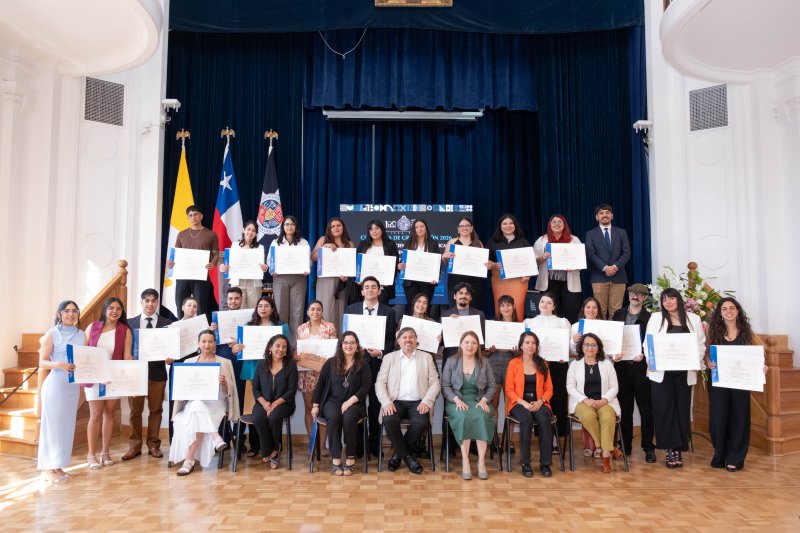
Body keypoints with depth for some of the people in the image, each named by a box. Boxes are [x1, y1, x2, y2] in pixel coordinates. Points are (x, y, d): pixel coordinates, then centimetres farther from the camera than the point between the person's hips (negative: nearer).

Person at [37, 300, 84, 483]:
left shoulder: (81, 335, 9)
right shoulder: (52, 334, -5)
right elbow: (42, 362, -8)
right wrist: (58, 364, -25)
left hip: (74, 385, 5)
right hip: (55, 384, -5)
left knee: (67, 425, 9)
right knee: (52, 425, -2)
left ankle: (58, 465, 18)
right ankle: (49, 468, 6)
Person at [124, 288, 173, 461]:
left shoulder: (167, 323, 3)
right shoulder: (130, 322, 6)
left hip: (157, 372, 0)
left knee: (156, 410, 7)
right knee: (135, 410, 7)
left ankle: (153, 445, 17)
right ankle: (134, 446, 17)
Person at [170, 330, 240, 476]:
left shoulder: (224, 363, 7)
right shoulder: (189, 362, 13)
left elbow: (228, 391, 4)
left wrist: (224, 383, -18)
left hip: (216, 403, -2)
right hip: (193, 402, 2)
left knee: (198, 414, -33)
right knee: (197, 408, -35)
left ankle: (189, 460, -28)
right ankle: (216, 439, -33)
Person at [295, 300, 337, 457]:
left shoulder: (329, 327, 0)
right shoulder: (301, 329, 8)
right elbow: (298, 350, 14)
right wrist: (296, 356, -7)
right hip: (306, 372, 3)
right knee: (309, 408, 7)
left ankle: (322, 444, 8)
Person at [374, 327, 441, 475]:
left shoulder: (426, 357, 14)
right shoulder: (389, 358, 13)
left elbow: (435, 383, 7)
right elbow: (380, 382, 5)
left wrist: (427, 401, -10)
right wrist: (386, 402, -12)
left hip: (417, 402, 0)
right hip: (396, 401, 0)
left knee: (422, 422, -30)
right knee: (389, 421, -31)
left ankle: (398, 454, -5)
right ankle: (407, 456, -8)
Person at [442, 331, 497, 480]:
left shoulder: (484, 362, 10)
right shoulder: (451, 362, 6)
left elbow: (492, 386, 10)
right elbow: (445, 386, 3)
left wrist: (484, 400, -6)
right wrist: (457, 400, -13)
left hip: (479, 401, 1)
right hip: (457, 402, -1)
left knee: (482, 417, -32)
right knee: (464, 417, -34)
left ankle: (481, 461, -27)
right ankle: (465, 461, -29)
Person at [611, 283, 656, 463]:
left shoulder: (649, 317, -1)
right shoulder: (618, 314, 12)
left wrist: (643, 355, -19)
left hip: (641, 366, -3)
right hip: (621, 365, 4)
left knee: (646, 408, 1)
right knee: (624, 408, 9)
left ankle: (648, 447, 9)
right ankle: (625, 446, 18)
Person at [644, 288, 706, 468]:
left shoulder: (693, 319, 10)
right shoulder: (656, 318, 8)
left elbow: (701, 344, 7)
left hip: (684, 373, 1)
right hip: (661, 372, -1)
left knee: (682, 409, 4)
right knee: (664, 409, -2)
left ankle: (679, 449, 13)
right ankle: (670, 449, 6)